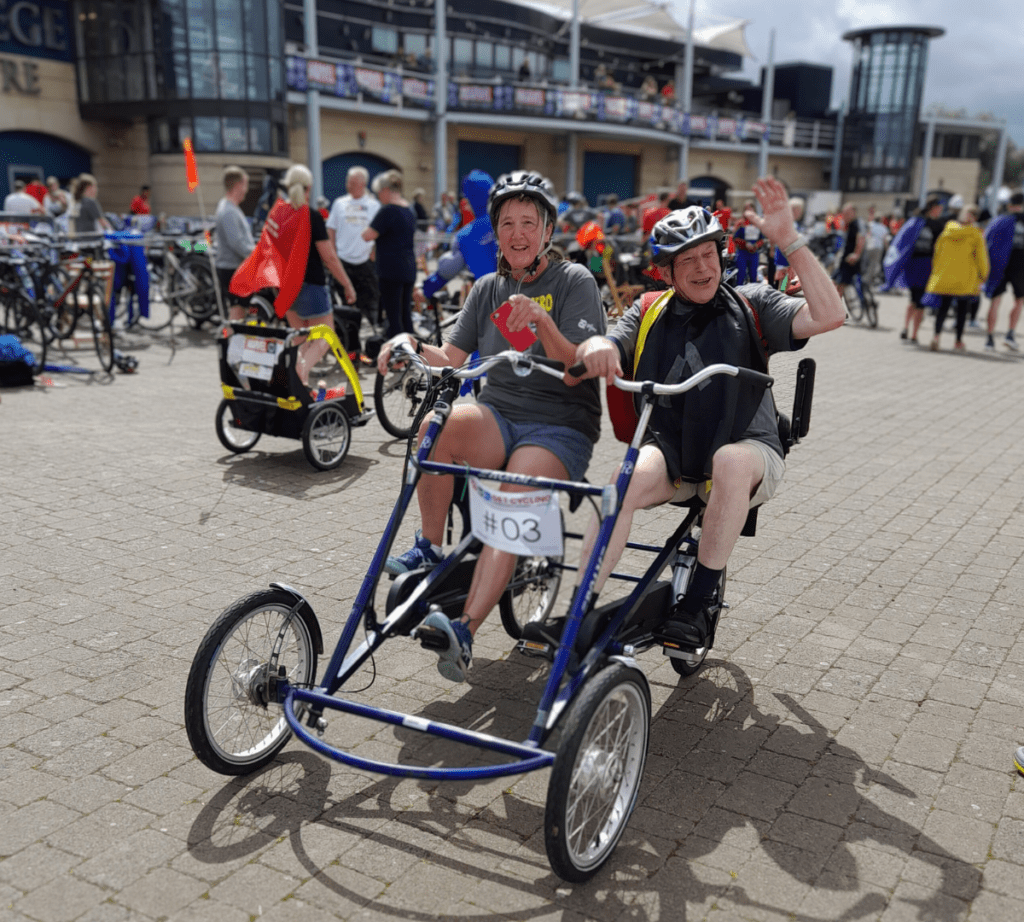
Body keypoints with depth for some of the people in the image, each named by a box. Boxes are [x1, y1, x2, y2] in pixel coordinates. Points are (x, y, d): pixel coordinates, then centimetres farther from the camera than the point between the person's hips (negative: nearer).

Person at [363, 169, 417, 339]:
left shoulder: (387, 210, -14)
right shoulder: (410, 211, 13)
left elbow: (368, 236, -17)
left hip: (391, 269, -8)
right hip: (409, 268, 8)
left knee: (393, 315, -5)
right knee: (406, 313, 13)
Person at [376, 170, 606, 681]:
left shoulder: (575, 281, -2)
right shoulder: (488, 288, 13)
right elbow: (451, 358, 5)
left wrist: (541, 319, -29)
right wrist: (413, 346, -15)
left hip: (560, 428, -4)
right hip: (497, 416, 4)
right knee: (436, 424, -29)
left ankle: (464, 630, -35)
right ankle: (430, 548, -13)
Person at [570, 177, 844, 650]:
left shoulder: (751, 305, 8)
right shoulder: (650, 314, 14)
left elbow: (828, 315, -8)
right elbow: (600, 356, 0)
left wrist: (789, 240, -14)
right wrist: (595, 346, -26)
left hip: (748, 449, -1)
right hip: (670, 451, 1)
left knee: (731, 460, -36)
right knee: (627, 480, -31)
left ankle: (700, 599, -23)